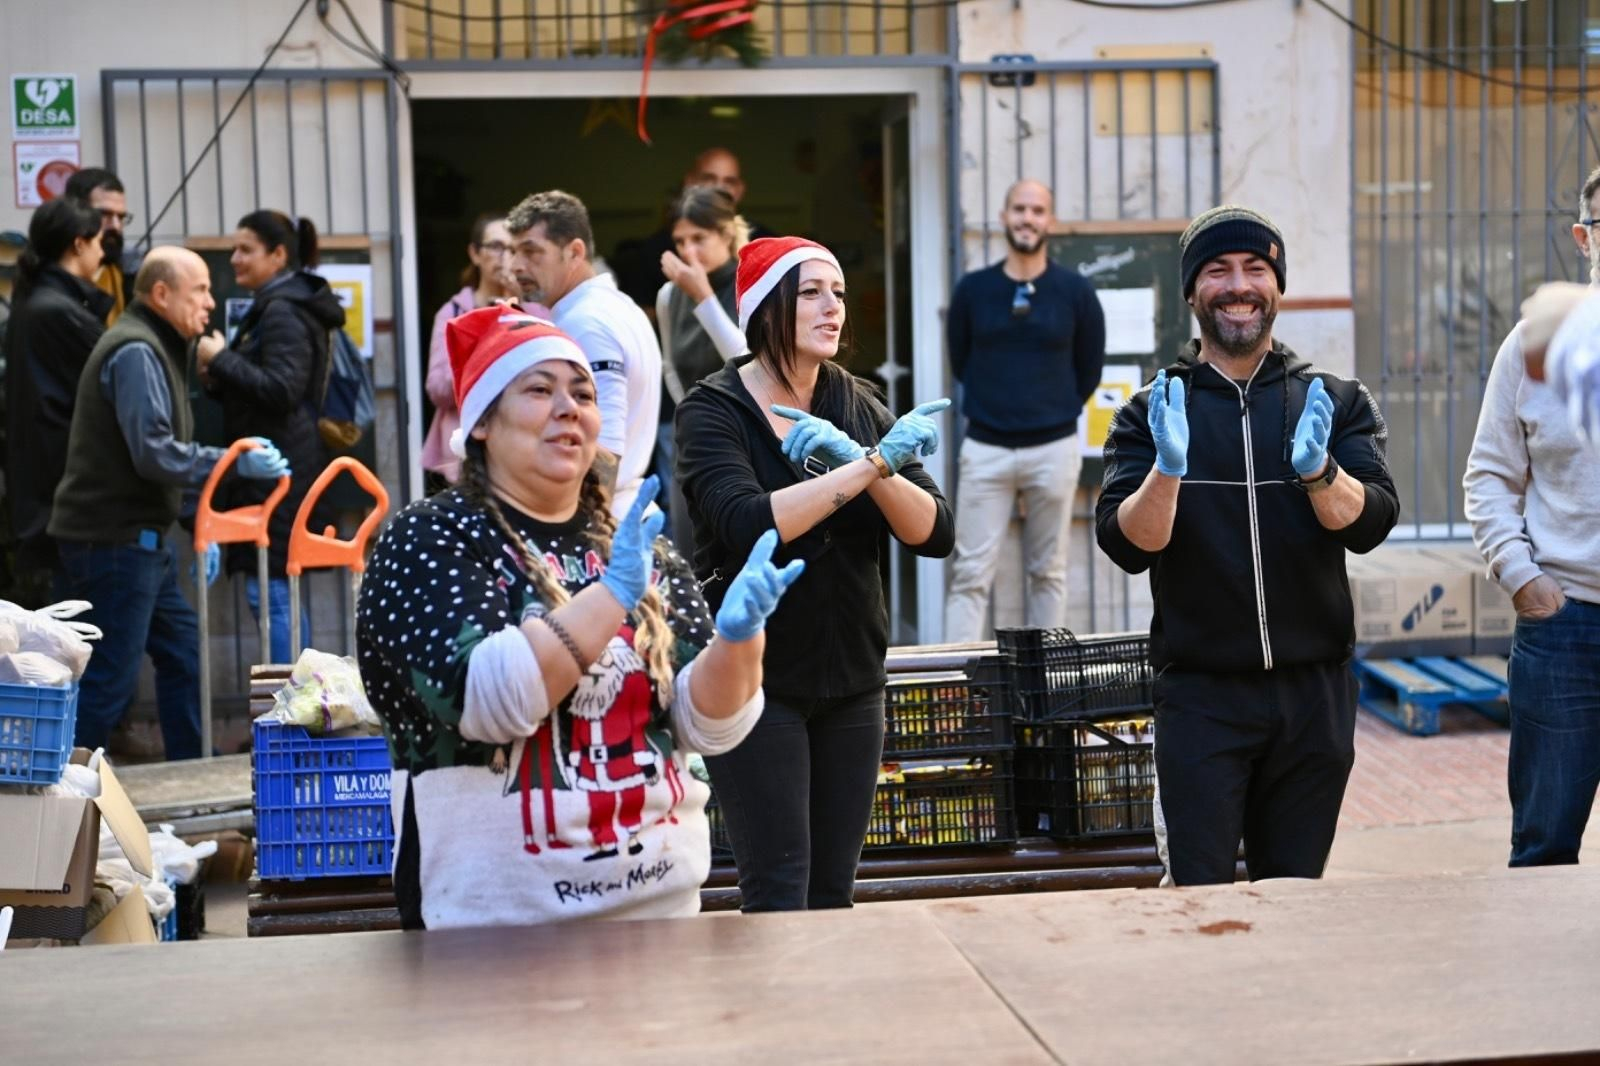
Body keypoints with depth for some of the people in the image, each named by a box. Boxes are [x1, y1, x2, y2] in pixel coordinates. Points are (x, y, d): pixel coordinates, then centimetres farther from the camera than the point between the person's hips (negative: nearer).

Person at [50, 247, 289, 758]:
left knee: (182, 653, 15)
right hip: (114, 539, -11)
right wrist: (238, 463, -22)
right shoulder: (135, 352, -16)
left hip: (140, 535, 11)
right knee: (111, 678, -7)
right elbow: (154, 452, -25)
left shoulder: (155, 348, 18)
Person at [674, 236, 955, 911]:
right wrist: (873, 464, -25)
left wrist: (857, 459, -20)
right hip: (755, 678, -5)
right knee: (779, 896, -6)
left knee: (834, 893, 9)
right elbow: (749, 525, -26)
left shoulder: (858, 406, 7)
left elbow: (936, 534, -4)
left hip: (851, 679, 5)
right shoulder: (713, 410, -7)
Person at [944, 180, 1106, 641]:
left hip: (1053, 448, 0)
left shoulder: (1075, 291, -1)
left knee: (1048, 572, 9)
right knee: (971, 573, -3)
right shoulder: (972, 289, 1)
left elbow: (1089, 368, 10)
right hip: (986, 448, 0)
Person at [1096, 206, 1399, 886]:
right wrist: (1168, 468, -25)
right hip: (1201, 694, -2)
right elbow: (1127, 547, -7)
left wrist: (1318, 469, -25)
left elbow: (1371, 523, -6)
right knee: (1196, 893, -5)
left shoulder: (1339, 402, 6)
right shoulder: (1151, 414, 3)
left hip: (1315, 689, 2)